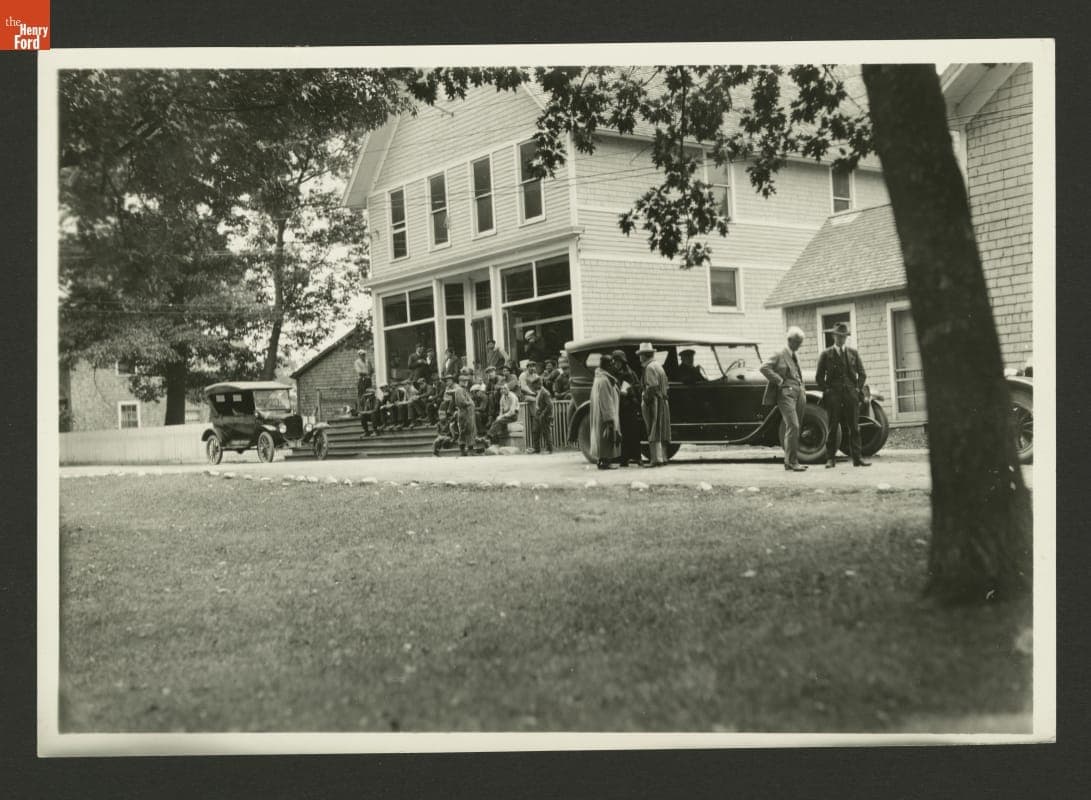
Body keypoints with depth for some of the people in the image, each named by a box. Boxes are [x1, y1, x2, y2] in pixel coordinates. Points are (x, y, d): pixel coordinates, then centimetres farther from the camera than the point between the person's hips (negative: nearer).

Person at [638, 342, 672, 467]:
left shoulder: (650, 367, -10)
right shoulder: (658, 366, 20)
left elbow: (652, 386, -21)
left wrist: (645, 398, -14)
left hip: (653, 402, -9)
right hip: (663, 402, 9)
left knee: (654, 432, -9)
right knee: (661, 433, 11)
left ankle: (657, 459, -11)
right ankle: (663, 458, 13)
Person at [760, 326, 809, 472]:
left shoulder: (796, 357, 21)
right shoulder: (779, 355, -3)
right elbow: (764, 368, -14)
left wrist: (802, 392, 14)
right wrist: (779, 381, -14)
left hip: (799, 394, 8)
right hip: (786, 393, -8)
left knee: (794, 428, 9)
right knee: (793, 426, -16)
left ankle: (790, 461, 15)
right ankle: (791, 461, -16)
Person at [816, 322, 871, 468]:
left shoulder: (853, 353, 11)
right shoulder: (826, 354, 5)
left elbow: (862, 374, 13)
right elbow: (819, 377, 6)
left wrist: (858, 389, 2)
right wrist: (827, 391, -3)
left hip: (851, 393, 2)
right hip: (833, 394, -2)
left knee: (854, 427, -1)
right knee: (832, 427, -1)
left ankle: (857, 458, 0)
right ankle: (830, 459, 3)